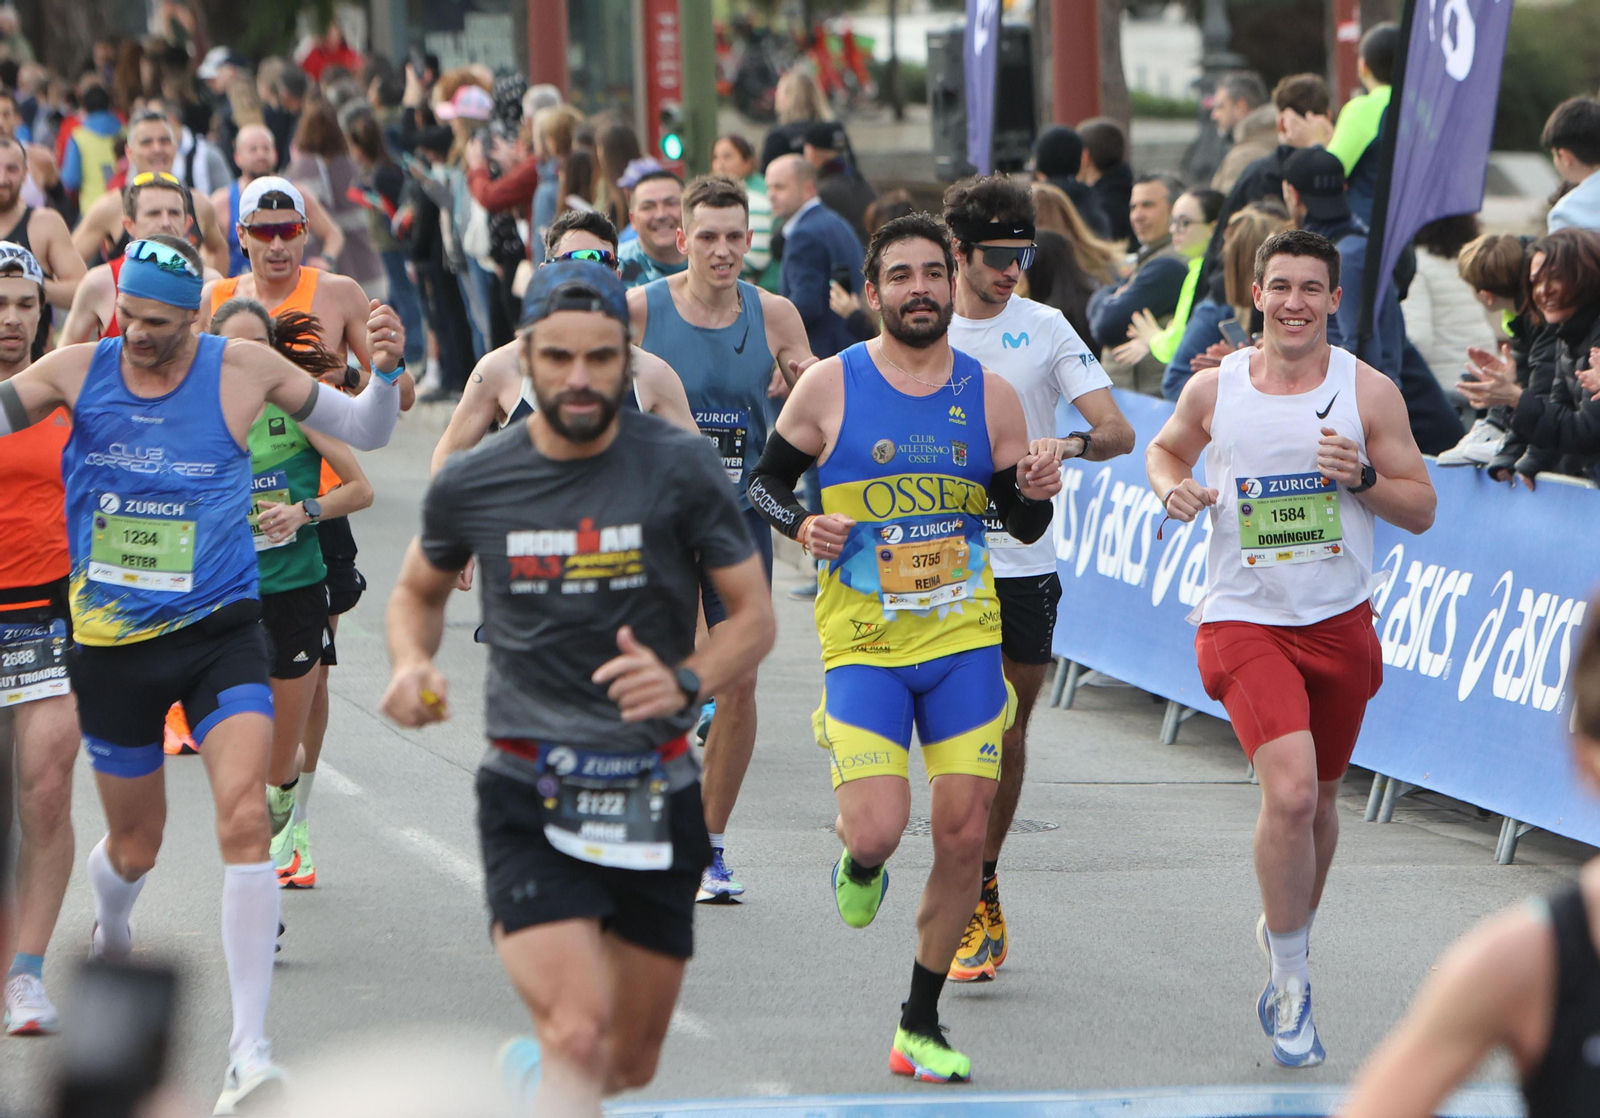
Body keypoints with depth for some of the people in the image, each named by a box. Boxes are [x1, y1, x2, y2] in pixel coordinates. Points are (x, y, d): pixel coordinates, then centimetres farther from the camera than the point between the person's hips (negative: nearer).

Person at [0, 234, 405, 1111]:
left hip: (220, 632, -1)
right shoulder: (77, 372, -4)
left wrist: (385, 371, -14)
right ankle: (110, 922, 53)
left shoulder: (244, 372, -5)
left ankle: (249, 1046, -19)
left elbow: (362, 432, 6)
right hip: (113, 645, 1)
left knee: (245, 822, -20)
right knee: (134, 848, 13)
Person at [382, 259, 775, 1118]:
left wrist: (685, 682, -19)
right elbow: (419, 592, 19)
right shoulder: (471, 486, -1)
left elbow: (754, 614, 1)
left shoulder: (679, 469, -4)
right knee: (579, 1036, -23)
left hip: (655, 796, 2)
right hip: (527, 794, -2)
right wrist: (411, 664, -3)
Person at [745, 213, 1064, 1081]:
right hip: (862, 643, -2)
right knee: (878, 830, -17)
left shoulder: (989, 395, 4)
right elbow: (763, 482, 8)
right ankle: (856, 863, 23)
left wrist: (1035, 495, -13)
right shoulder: (831, 386, -3)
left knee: (964, 835, -2)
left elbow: (1024, 528, 10)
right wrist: (802, 526, -12)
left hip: (965, 640, 2)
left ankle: (920, 1025, 14)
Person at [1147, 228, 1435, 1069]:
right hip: (1244, 621, -2)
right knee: (1289, 792, -20)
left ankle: (1285, 931, 46)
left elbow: (1421, 510, 1)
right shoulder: (1213, 388, -1)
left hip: (1339, 623, 2)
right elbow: (1165, 448, 20)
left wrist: (1362, 477, -18)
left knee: (1318, 798, 17)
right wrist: (1173, 489, -3)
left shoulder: (1369, 392, -3)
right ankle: (1291, 987, -7)